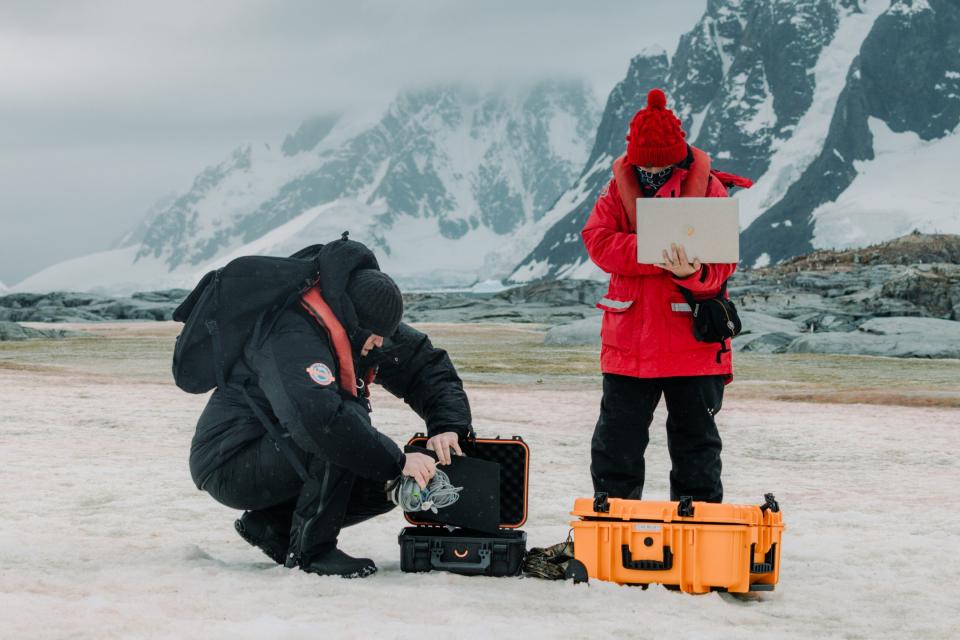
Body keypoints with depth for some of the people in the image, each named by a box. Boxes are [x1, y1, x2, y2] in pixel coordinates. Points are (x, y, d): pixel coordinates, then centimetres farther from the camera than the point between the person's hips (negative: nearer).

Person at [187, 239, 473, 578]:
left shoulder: (361, 327, -1)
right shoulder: (293, 337, -29)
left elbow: (426, 362, 8)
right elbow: (317, 416, -43)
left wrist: (448, 425, -11)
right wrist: (398, 461, -38)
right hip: (230, 465, -9)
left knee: (388, 485, -1)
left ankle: (271, 525, 6)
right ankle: (310, 549, -18)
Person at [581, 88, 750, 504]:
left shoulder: (708, 188, -2)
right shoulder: (620, 189, 4)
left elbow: (723, 262, -10)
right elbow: (598, 241, -11)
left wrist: (691, 272, -34)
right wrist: (657, 253, -25)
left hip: (693, 342, -2)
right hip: (628, 341, 2)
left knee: (696, 445, 8)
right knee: (616, 443, 9)